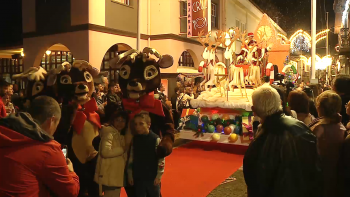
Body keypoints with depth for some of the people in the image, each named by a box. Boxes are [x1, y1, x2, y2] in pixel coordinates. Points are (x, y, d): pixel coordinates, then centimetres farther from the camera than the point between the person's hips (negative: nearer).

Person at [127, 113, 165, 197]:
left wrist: (158, 176, -11)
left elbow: (161, 159, -11)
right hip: (138, 178, 4)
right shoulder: (134, 139, -1)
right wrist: (130, 174, 7)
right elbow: (131, 158, 6)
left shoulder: (156, 139, -14)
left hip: (152, 177, -3)